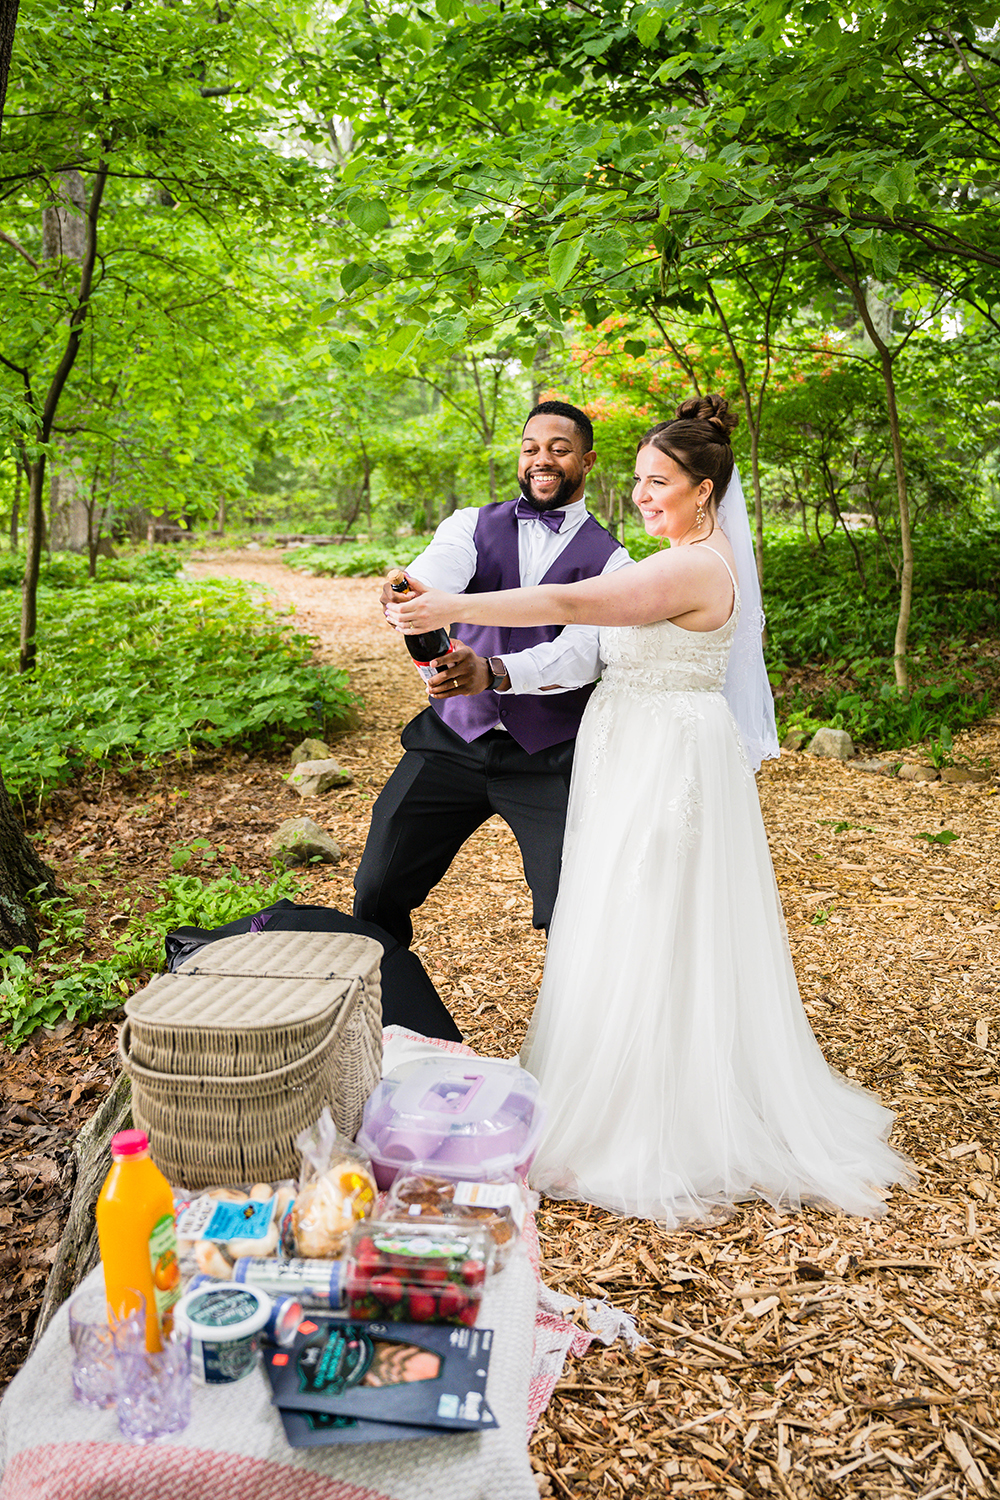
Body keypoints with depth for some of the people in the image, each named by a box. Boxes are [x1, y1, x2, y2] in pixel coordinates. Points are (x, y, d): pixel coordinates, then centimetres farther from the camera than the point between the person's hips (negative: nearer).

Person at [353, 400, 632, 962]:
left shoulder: (610, 560, 2)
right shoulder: (472, 525, 8)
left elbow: (584, 652, -15)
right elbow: (437, 571, -14)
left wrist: (495, 673, -34)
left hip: (549, 760, -2)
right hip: (453, 739, 2)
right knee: (378, 889, 4)